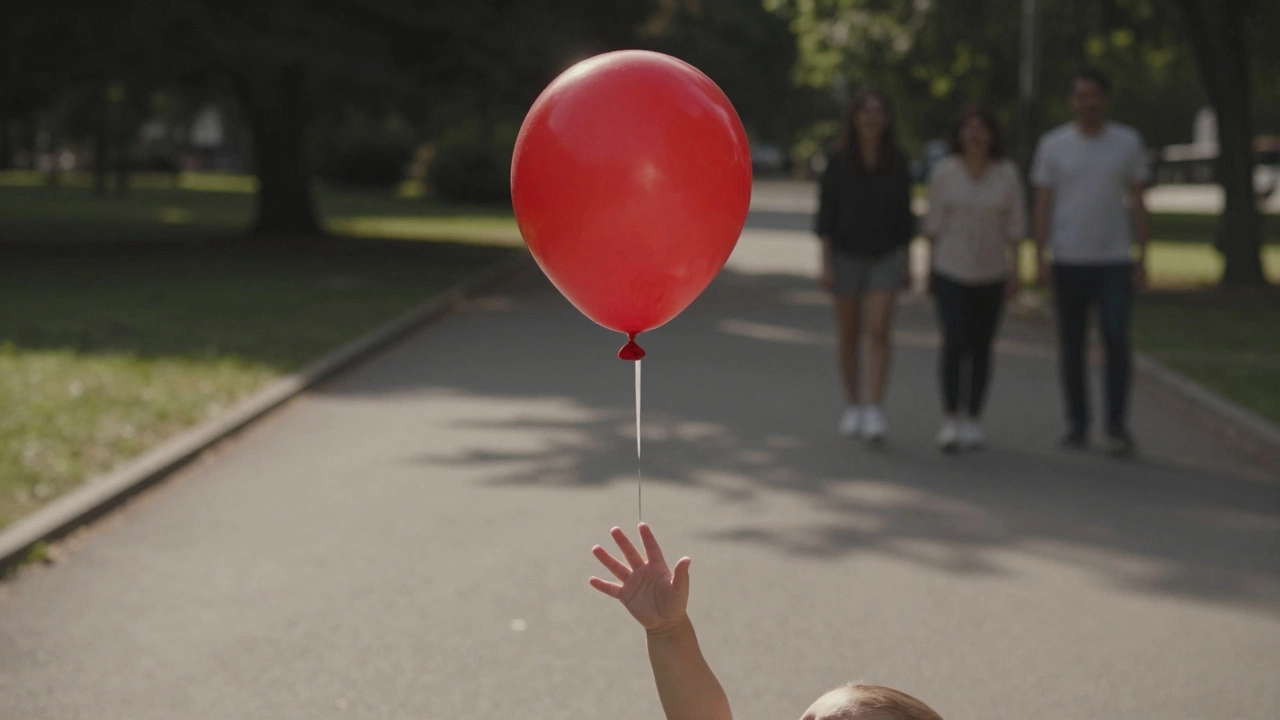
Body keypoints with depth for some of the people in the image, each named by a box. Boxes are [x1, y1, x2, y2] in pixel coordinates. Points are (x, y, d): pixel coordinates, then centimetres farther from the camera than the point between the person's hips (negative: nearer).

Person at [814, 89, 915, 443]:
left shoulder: (897, 163, -1)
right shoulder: (838, 162, -6)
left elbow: (904, 214, 6)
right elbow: (826, 214, -5)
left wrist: (906, 263, 6)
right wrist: (825, 264, -10)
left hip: (885, 257, 0)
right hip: (846, 255, 0)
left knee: (878, 333, -13)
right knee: (849, 336, 9)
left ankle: (875, 412, -17)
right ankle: (852, 407, 22)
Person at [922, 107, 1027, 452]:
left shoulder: (1007, 173, -2)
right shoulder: (943, 171, -4)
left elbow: (1015, 225, 1)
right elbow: (934, 223, 2)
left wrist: (1014, 271, -3)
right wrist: (931, 268, 2)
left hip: (991, 273, 1)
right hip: (950, 271, -1)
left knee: (980, 347, 7)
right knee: (954, 343, -11)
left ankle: (973, 420, 18)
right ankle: (949, 420, -6)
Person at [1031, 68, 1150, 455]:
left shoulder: (1128, 142, 5)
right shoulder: (1053, 144, 4)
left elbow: (1137, 202, 8)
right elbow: (1043, 203, 5)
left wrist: (1142, 257, 2)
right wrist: (1041, 257, -2)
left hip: (1115, 260, -1)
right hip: (1069, 260, 1)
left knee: (1117, 340, -10)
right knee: (1072, 345, 5)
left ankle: (1117, 427, -4)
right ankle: (1077, 425, 14)